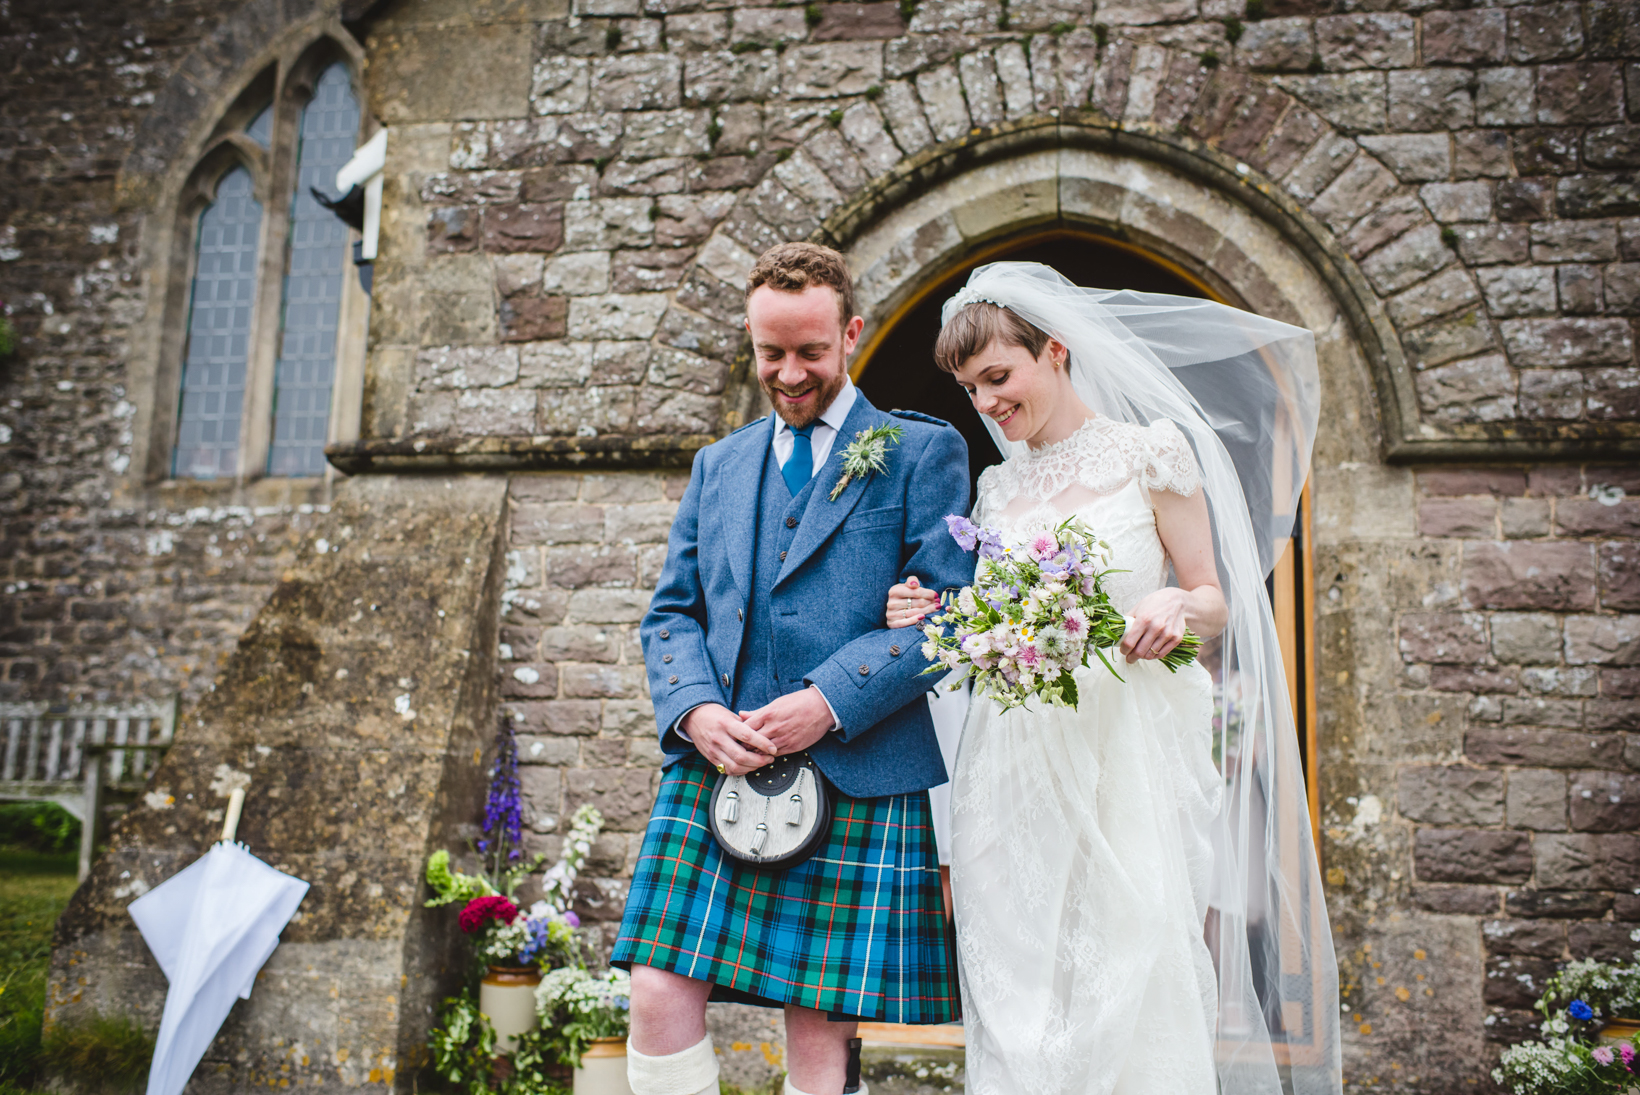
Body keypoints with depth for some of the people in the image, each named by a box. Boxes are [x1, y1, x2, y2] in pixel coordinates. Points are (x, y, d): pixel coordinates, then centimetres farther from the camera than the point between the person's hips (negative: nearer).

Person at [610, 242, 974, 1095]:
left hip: (859, 776, -3)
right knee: (658, 1001, -3)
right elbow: (671, 613, 17)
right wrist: (694, 708, -4)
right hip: (716, 768, 4)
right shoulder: (718, 464, 21)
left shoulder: (923, 452, 7)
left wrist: (829, 701, -15)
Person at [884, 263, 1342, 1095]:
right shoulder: (997, 489, 14)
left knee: (1132, 987, -5)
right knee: (1022, 994, 2)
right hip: (1018, 761, 4)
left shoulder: (1152, 452, 0)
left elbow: (1216, 602, 3)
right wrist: (932, 619, 0)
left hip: (1127, 751, -4)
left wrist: (1176, 605, -19)